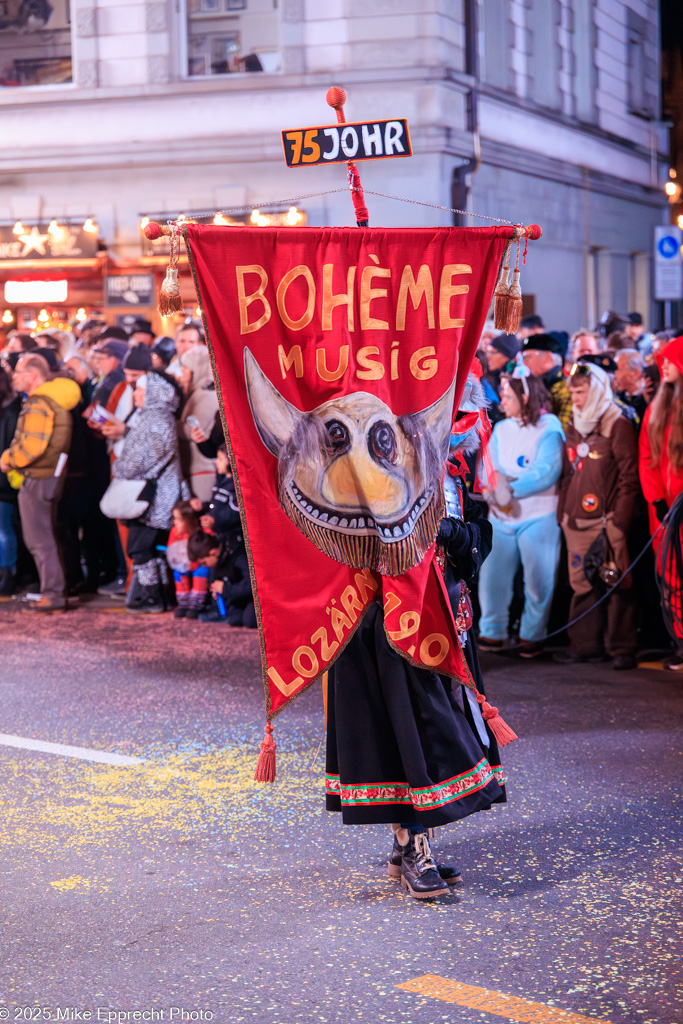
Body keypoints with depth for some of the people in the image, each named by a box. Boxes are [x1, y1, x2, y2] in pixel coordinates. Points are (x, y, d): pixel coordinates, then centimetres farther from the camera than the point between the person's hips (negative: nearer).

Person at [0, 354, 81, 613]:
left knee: (39, 539, -6)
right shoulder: (52, 402, 16)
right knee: (47, 537, 16)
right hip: (51, 475, 10)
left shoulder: (38, 405, -17)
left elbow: (33, 446, -26)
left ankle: (53, 594, -5)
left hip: (38, 479, -10)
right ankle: (55, 590, 21)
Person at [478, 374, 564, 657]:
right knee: (492, 574, 1)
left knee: (538, 579, 0)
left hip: (538, 517, -5)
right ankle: (492, 631, 14)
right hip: (502, 517, 5)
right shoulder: (501, 429, 12)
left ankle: (532, 635, 14)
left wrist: (510, 488, -24)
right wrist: (493, 487, -17)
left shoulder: (549, 428, -6)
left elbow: (546, 473, -17)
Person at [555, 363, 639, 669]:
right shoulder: (574, 428, 17)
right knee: (582, 584, 7)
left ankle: (622, 648, -1)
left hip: (607, 522, -7)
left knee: (616, 583, -5)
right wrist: (562, 512, 14)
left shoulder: (618, 426, -5)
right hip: (576, 521, 7)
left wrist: (620, 519, -14)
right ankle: (585, 645, 13)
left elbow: (629, 477, -8)